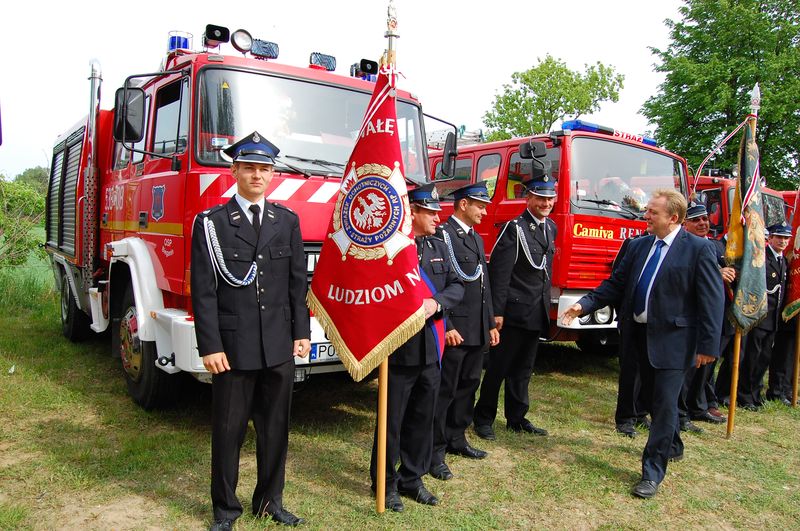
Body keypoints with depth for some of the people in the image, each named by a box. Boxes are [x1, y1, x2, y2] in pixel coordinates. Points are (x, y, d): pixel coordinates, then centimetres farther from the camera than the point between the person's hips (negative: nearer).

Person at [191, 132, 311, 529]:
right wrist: (209, 347, -10)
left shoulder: (287, 221, 8)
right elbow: (203, 291, -6)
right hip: (233, 347, -3)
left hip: (280, 346, 3)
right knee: (228, 431, 9)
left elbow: (298, 283, 9)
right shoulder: (211, 223, -3)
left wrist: (302, 333, 4)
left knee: (275, 429, 13)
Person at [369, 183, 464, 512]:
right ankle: (386, 482, 24)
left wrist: (436, 304, -12)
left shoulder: (439, 247, 11)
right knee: (392, 420, 7)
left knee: (423, 417, 15)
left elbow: (456, 286, 6)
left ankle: (412, 478, 32)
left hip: (430, 348, 6)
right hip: (399, 348, -6)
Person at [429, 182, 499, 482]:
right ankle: (434, 451, 8)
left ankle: (456, 439, 31)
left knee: (468, 385, 16)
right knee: (445, 390, -2)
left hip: (477, 330, 9)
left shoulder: (476, 238, 17)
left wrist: (491, 324, 18)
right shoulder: (442, 235, -10)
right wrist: (447, 327, -19)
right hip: (454, 329, -9)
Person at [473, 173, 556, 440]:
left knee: (523, 369, 16)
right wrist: (497, 312, -20)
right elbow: (499, 273, -17)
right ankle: (483, 419, 15)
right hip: (513, 311, -7)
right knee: (498, 367, 2)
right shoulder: (514, 228, -13)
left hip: (536, 313, 7)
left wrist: (545, 304, 17)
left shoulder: (550, 227, 12)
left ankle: (517, 418, 28)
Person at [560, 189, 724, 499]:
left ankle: (652, 473, 9)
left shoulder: (698, 249, -11)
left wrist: (708, 346, -14)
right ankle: (672, 447, 46)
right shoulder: (639, 246, 6)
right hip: (641, 334, 7)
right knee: (654, 400, 20)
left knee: (664, 404, -3)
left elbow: (712, 299, -12)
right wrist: (584, 305, -5)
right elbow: (616, 285, 8)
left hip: (673, 339, -6)